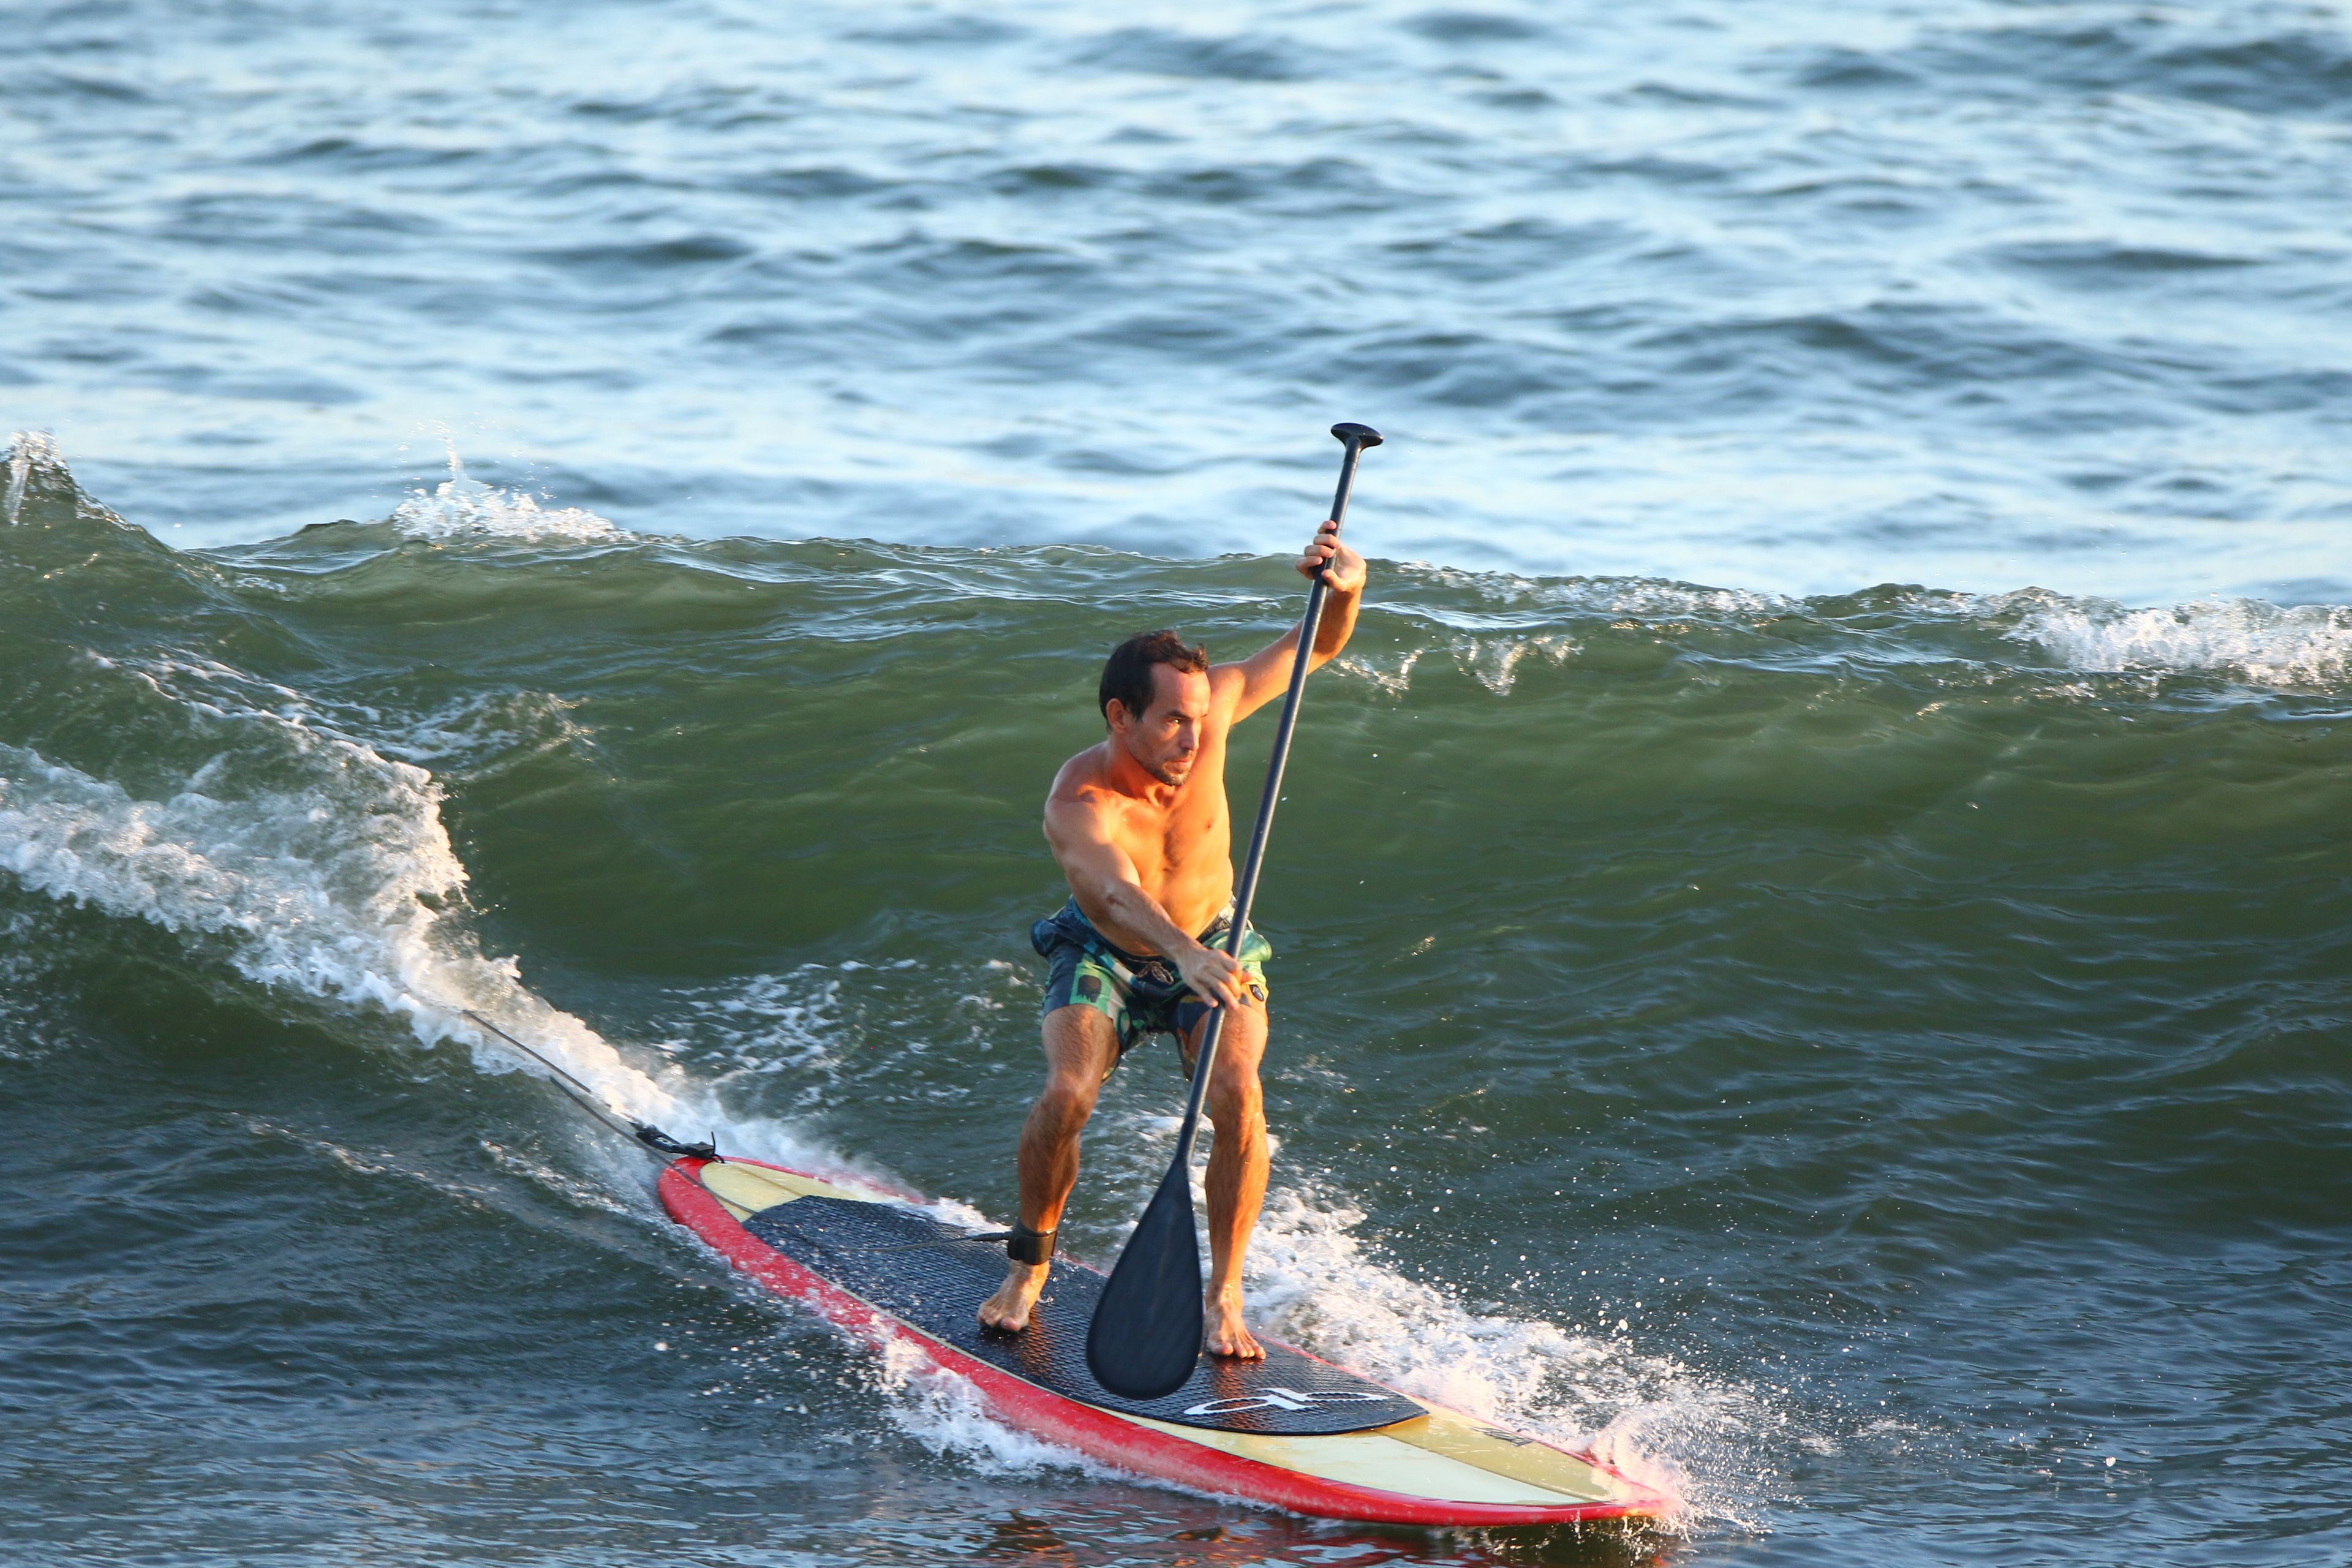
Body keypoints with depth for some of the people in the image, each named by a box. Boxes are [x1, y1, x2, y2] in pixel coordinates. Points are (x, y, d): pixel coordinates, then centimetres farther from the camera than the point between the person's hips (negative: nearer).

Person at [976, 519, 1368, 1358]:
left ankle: (1224, 1295, -11)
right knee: (1067, 1093, -27)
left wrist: (1346, 588, -33)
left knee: (1237, 1098, -25)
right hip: (1105, 958, -2)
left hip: (1212, 950, 2)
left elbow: (1314, 649, -11)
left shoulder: (1204, 711, -22)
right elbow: (1116, 892, -54)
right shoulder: (1077, 806, -34)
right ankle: (1029, 1264, 1)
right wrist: (1185, 955, -73)